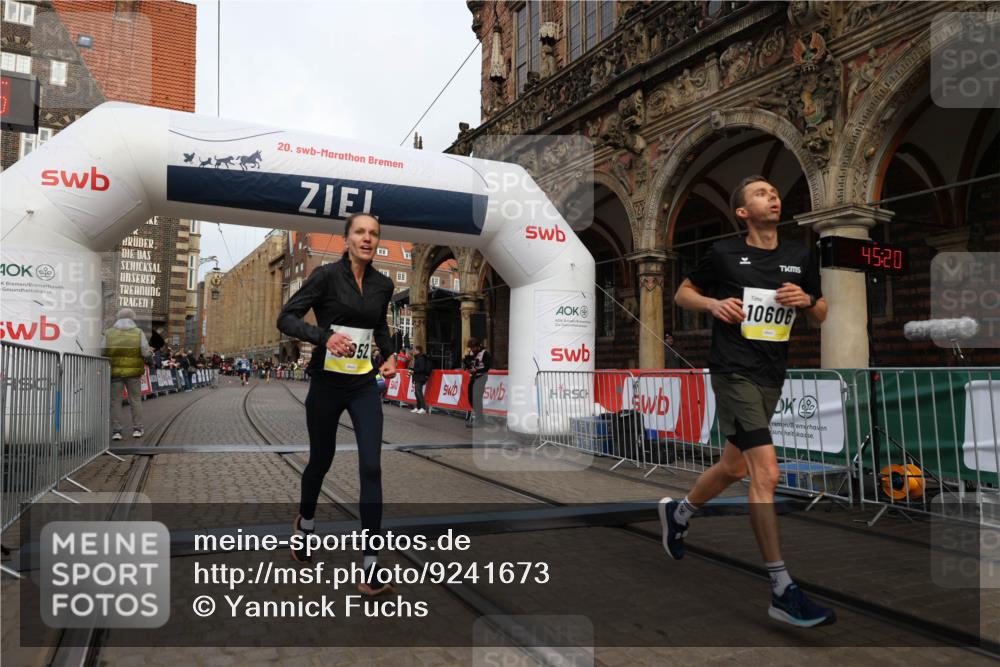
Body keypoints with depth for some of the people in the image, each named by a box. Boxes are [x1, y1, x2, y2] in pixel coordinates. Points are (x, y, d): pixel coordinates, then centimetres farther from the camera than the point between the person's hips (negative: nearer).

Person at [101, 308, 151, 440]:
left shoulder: (108, 333, 0)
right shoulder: (138, 333, -2)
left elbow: (101, 353, -2)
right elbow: (146, 353, -7)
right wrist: (148, 359, 14)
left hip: (114, 371, 0)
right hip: (133, 372, 0)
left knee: (115, 401, 6)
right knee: (135, 399, 10)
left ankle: (116, 431, 4)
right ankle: (137, 429, 13)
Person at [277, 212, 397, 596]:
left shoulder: (383, 285, 3)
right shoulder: (327, 275, -10)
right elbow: (286, 318, -13)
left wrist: (389, 354, 4)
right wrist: (325, 336, -28)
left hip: (365, 387, 3)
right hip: (326, 384, -2)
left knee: (371, 467, -9)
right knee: (321, 460, 14)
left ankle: (371, 565, -3)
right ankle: (305, 522, 47)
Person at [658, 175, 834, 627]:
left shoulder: (799, 256, 9)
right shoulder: (724, 254, -3)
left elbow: (820, 317, 16)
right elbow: (682, 293, 9)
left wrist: (806, 300, -6)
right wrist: (713, 303, -11)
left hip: (772, 378, 6)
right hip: (734, 372, -6)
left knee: (734, 467, 19)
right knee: (766, 474, -16)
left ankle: (678, 513, 45)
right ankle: (782, 592, -8)